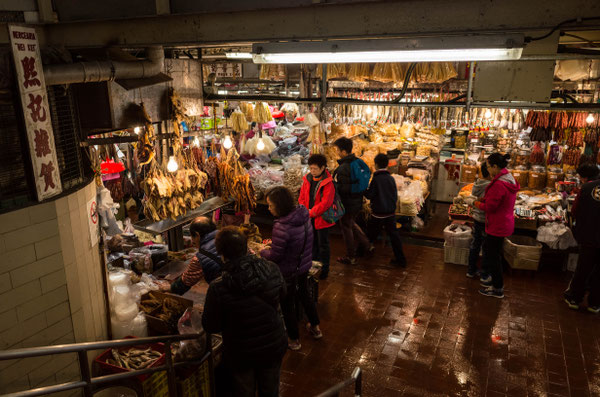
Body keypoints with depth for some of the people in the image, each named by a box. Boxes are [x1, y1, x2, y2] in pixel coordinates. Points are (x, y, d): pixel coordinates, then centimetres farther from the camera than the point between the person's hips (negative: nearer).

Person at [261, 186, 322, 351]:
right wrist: (274, 243, 8)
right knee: (304, 295, 30)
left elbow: (275, 256, -23)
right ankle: (315, 328, 49)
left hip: (288, 272, -7)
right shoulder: (304, 215, -9)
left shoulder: (281, 227, -33)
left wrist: (262, 252, -3)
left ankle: (294, 340, 34)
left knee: (287, 305, 15)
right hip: (304, 265, 8)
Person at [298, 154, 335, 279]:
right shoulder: (307, 179, 3)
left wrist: (311, 212, -17)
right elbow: (302, 197, 7)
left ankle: (324, 269, 19)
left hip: (321, 218, -6)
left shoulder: (328, 183, -16)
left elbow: (326, 203, -20)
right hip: (309, 218, 6)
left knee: (323, 244, 6)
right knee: (312, 242, 18)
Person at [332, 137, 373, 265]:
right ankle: (367, 246, 29)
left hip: (347, 204, -8)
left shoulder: (343, 168, -26)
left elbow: (343, 189, -27)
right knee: (352, 223, 28)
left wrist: (332, 184, -14)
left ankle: (351, 257, 21)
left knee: (346, 228, 8)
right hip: (358, 202, 8)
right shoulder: (359, 162, 1)